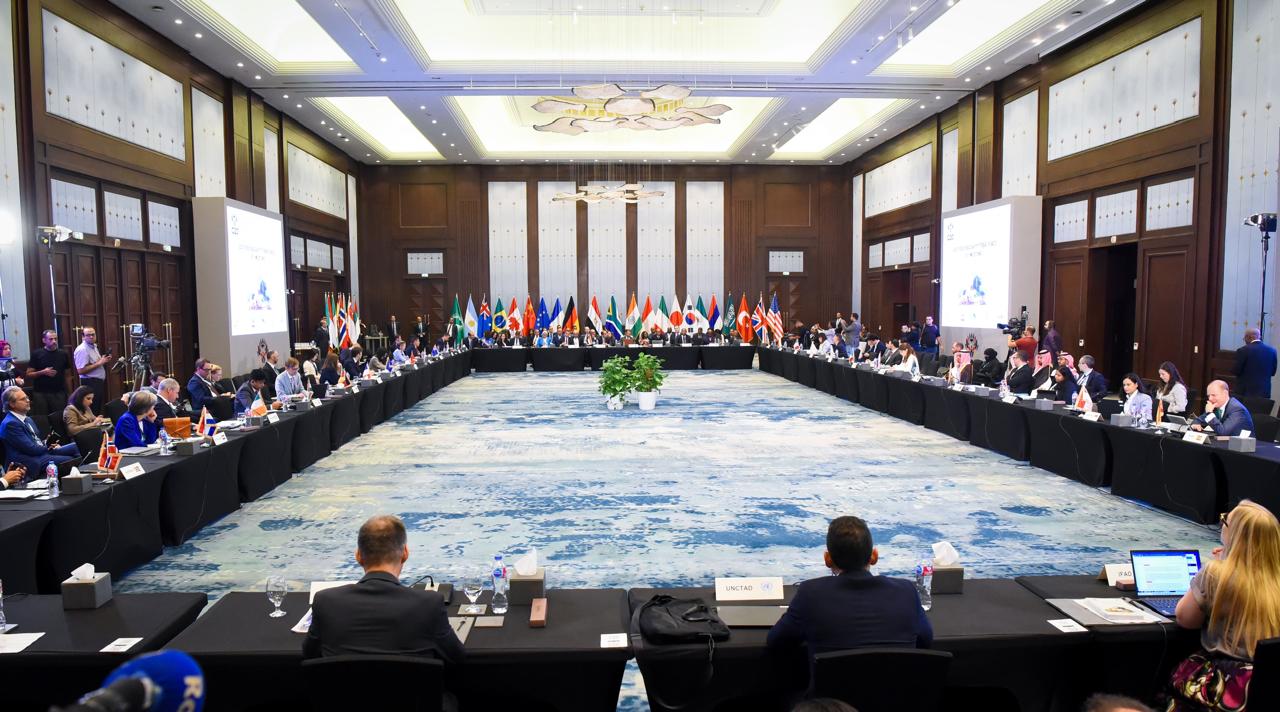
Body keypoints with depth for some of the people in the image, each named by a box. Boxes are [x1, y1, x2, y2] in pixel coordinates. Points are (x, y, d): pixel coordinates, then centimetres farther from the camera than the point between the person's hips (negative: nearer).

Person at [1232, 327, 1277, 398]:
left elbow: (1236, 371, -9)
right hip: (1264, 391, 5)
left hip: (1245, 391, -5)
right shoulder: (1271, 351, 4)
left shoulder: (1243, 350, -12)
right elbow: (1272, 372, 11)